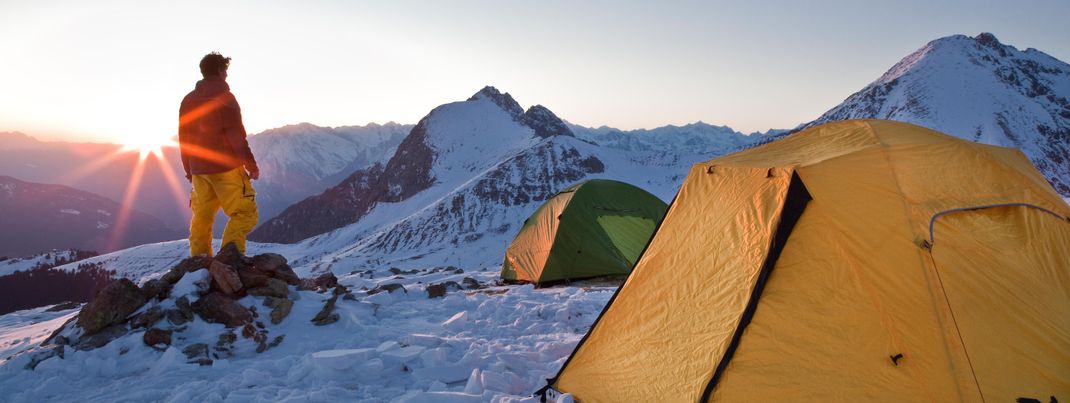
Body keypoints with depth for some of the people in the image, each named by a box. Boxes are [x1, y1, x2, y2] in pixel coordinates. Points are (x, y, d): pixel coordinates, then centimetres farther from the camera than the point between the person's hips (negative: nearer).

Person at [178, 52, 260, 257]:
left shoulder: (188, 100, 13)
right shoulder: (225, 97, -8)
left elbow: (184, 139, 17)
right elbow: (236, 136, -13)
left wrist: (189, 170, 25)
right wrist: (251, 165, -7)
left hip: (199, 170, 7)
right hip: (226, 168, -7)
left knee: (202, 217, 16)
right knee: (245, 214, -5)